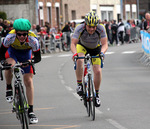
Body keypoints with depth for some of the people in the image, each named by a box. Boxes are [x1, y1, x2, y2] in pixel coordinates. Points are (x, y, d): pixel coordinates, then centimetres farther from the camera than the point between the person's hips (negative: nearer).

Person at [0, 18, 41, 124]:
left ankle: (31, 111, 1)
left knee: (29, 81, -7)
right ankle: (9, 89, -6)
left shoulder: (33, 40, -35)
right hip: (12, 51, 0)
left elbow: (38, 57, -26)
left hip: (26, 53, 1)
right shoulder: (10, 37, -36)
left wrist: (31, 61, -46)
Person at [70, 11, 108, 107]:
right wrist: (75, 53, -57)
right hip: (82, 46, -1)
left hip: (96, 48, 1)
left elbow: (105, 44, -36)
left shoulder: (101, 29, -32)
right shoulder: (80, 28, -33)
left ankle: (96, 94, 9)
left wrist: (102, 52, -57)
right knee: (79, 60, -33)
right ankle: (79, 84, -19)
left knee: (98, 71, -11)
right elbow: (73, 44, -37)